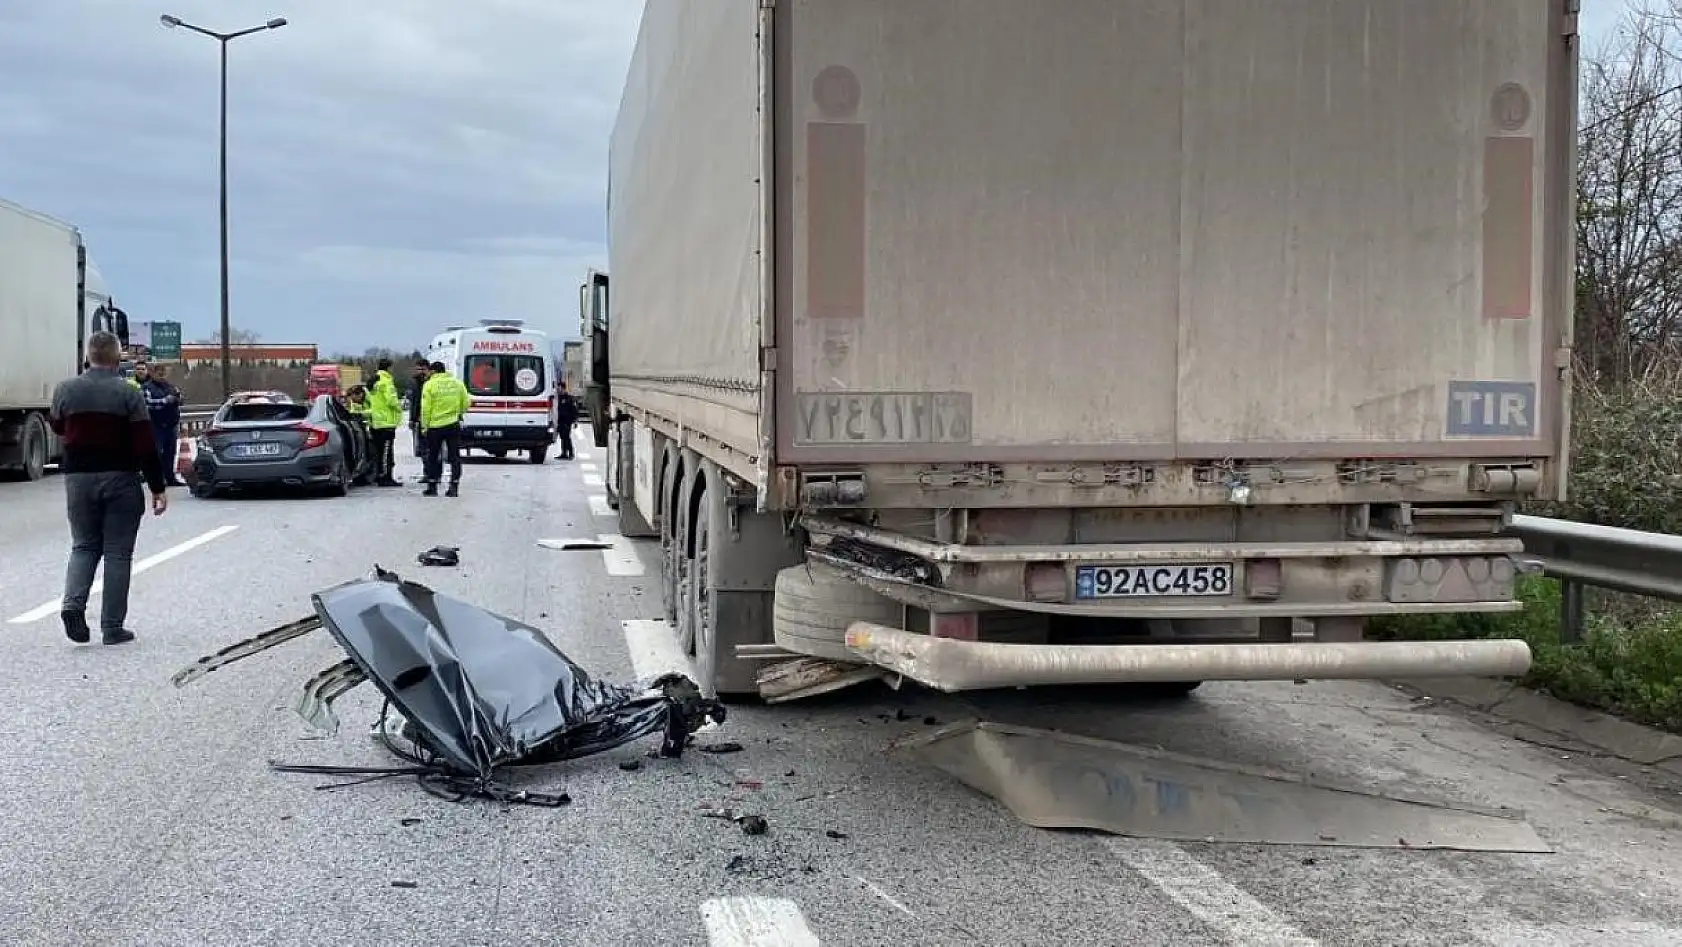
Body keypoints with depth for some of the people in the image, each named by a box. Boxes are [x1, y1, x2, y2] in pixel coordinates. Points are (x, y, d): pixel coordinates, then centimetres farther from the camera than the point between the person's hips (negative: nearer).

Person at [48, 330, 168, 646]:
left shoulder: (65, 390, 0)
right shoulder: (129, 394, -9)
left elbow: (57, 427, 19)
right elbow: (146, 447, -12)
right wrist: (157, 488, -7)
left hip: (78, 477, 3)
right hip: (120, 479, -3)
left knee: (84, 546, 17)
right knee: (118, 552, 4)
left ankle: (73, 602, -8)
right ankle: (112, 628, 4)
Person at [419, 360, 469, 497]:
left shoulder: (429, 384, -6)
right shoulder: (457, 383, 5)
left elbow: (426, 408, -8)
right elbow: (465, 404, 7)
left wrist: (424, 426, -2)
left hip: (435, 426, -2)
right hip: (453, 425, 3)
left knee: (433, 457, 9)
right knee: (454, 456, 6)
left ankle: (432, 487, 11)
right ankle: (454, 487, 2)